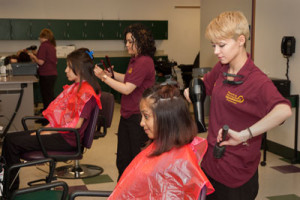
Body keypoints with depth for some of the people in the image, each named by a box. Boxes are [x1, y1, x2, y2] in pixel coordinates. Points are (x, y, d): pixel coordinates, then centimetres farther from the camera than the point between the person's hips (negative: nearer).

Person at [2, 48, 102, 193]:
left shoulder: (86, 92, -16)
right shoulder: (76, 87, 15)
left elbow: (77, 124, -20)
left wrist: (49, 131, -15)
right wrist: (47, 127, 3)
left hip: (67, 139, -10)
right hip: (58, 131, 10)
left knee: (13, 143, -14)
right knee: (9, 138, 2)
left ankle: (10, 189, 1)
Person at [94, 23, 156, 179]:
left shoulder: (144, 62, -19)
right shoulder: (135, 60, 12)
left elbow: (127, 89, -21)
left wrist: (104, 77, -16)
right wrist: (112, 74, 10)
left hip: (138, 118, -10)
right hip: (127, 115, 10)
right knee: (123, 159, 17)